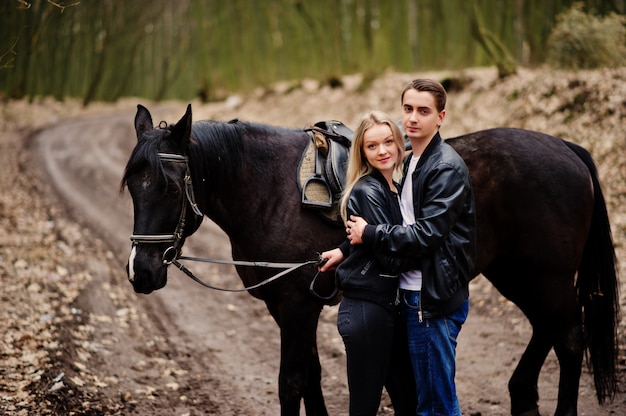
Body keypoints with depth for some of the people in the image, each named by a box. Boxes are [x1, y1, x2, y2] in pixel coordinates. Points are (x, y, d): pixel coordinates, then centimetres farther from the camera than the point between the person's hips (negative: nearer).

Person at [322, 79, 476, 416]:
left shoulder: (447, 168, -14)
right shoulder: (411, 162, 14)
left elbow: (426, 234, -22)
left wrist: (369, 234, -14)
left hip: (435, 299, -9)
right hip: (413, 294, 9)